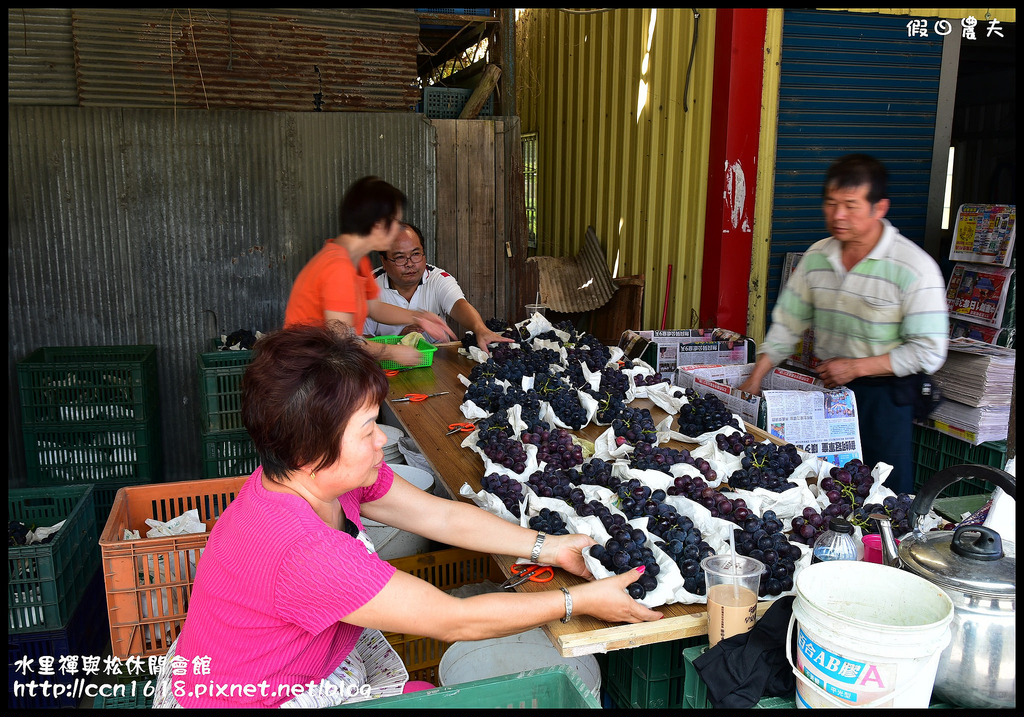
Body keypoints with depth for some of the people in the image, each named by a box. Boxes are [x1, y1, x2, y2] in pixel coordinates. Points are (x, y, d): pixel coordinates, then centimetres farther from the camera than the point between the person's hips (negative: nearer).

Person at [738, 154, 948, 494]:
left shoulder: (915, 268, -15)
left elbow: (929, 352, -14)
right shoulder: (816, 256, 1)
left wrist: (855, 367, -16)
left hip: (883, 397, -4)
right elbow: (787, 323, 7)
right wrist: (755, 378, 0)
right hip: (826, 389, 5)